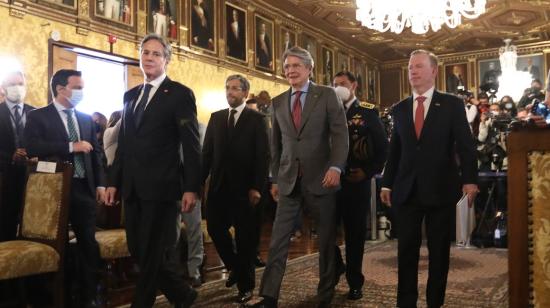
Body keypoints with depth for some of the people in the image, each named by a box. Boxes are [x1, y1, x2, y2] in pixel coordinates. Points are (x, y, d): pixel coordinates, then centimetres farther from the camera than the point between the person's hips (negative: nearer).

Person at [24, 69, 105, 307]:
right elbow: (32, 148, -17)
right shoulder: (38, 116, -1)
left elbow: (96, 152, 13)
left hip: (84, 188, 4)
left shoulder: (87, 119, 13)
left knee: (89, 243, 5)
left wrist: (100, 183, 4)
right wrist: (71, 146, -20)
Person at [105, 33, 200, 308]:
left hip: (161, 186, -7)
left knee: (153, 253, 2)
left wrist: (191, 187, -15)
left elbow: (191, 145, -9)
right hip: (133, 187, 7)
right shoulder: (130, 95, 16)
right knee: (139, 250, 12)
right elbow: (124, 143, 17)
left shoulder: (180, 94, -4)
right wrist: (113, 181, 12)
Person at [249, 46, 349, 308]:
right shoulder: (278, 102, 11)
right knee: (278, 239, -2)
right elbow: (276, 144, 15)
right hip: (289, 180, 3)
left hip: (320, 178, -3)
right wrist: (275, 178, 13)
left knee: (327, 239, 7)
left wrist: (336, 166, -20)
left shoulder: (327, 95, 1)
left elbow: (340, 133, -6)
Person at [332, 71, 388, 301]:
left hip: (357, 182, -2)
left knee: (355, 232, 6)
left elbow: (383, 146, -2)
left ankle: (355, 282, 18)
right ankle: (335, 267, 29)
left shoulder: (368, 112, 0)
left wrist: (368, 171, -10)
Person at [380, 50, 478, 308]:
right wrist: (387, 183, 8)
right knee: (406, 250, 6)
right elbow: (394, 150, 11)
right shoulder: (399, 109, 10)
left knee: (439, 251, 8)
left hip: (440, 189, -2)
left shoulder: (452, 104, 1)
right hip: (407, 190, 3)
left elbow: (465, 145, -4)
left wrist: (470, 179, -15)